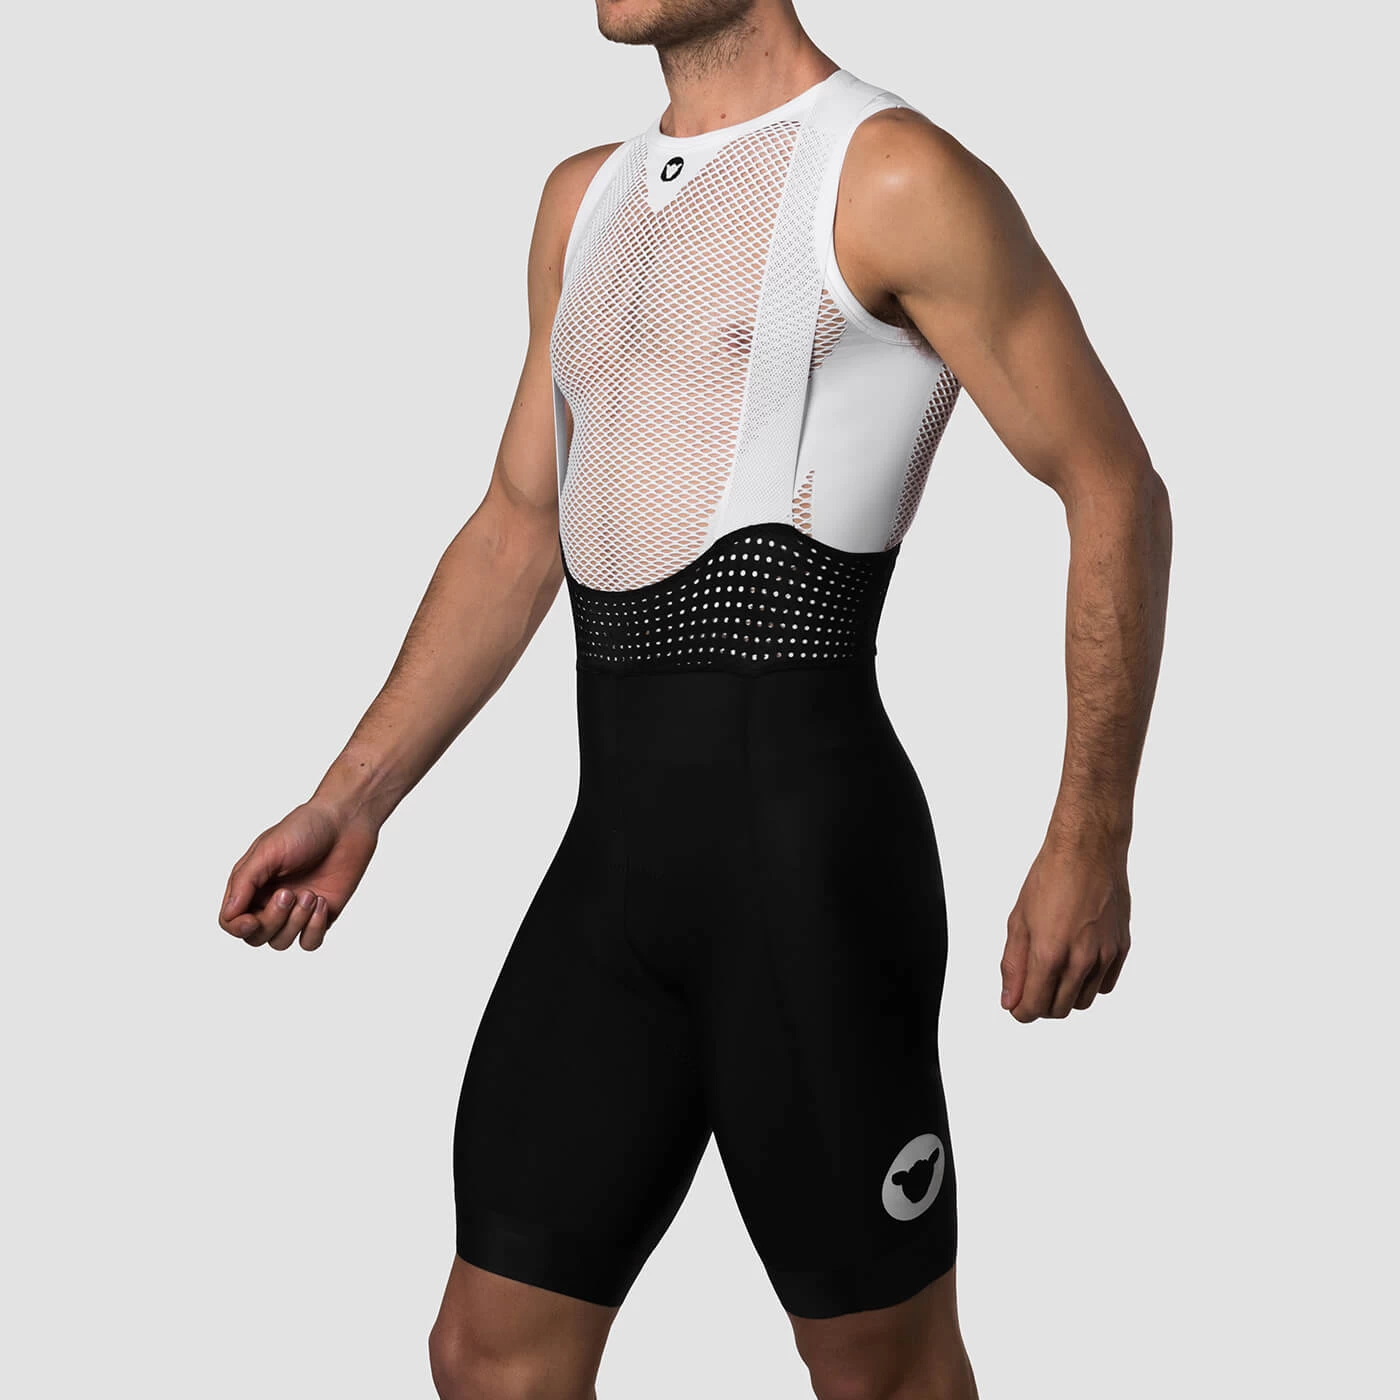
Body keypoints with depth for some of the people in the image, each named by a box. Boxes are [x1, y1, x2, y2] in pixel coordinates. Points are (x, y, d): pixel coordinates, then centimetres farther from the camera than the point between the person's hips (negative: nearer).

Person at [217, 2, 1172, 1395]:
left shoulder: (893, 177, -5)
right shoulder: (584, 199, 18)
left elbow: (1115, 491, -5)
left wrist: (1089, 842, -11)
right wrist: (350, 798, 20)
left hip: (804, 836, -7)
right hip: (612, 849, 7)